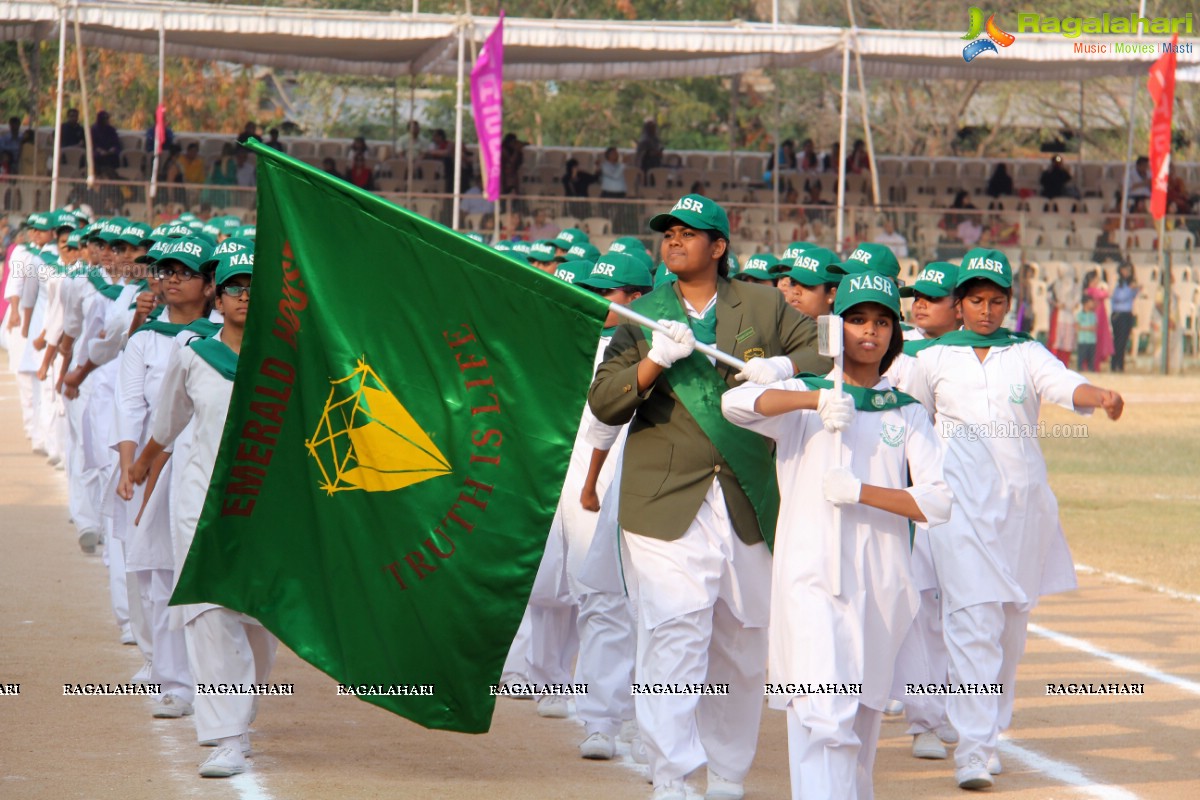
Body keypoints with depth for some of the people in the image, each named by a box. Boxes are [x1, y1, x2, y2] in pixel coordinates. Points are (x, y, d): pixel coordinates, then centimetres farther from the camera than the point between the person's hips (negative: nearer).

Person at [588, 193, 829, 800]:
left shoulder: (763, 307, 9)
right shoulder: (642, 317, 10)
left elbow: (826, 351, 9)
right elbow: (603, 403, 2)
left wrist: (782, 366, -11)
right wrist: (653, 363, -15)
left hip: (750, 506, 2)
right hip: (665, 504, -2)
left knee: (742, 646, 9)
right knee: (672, 637, -15)